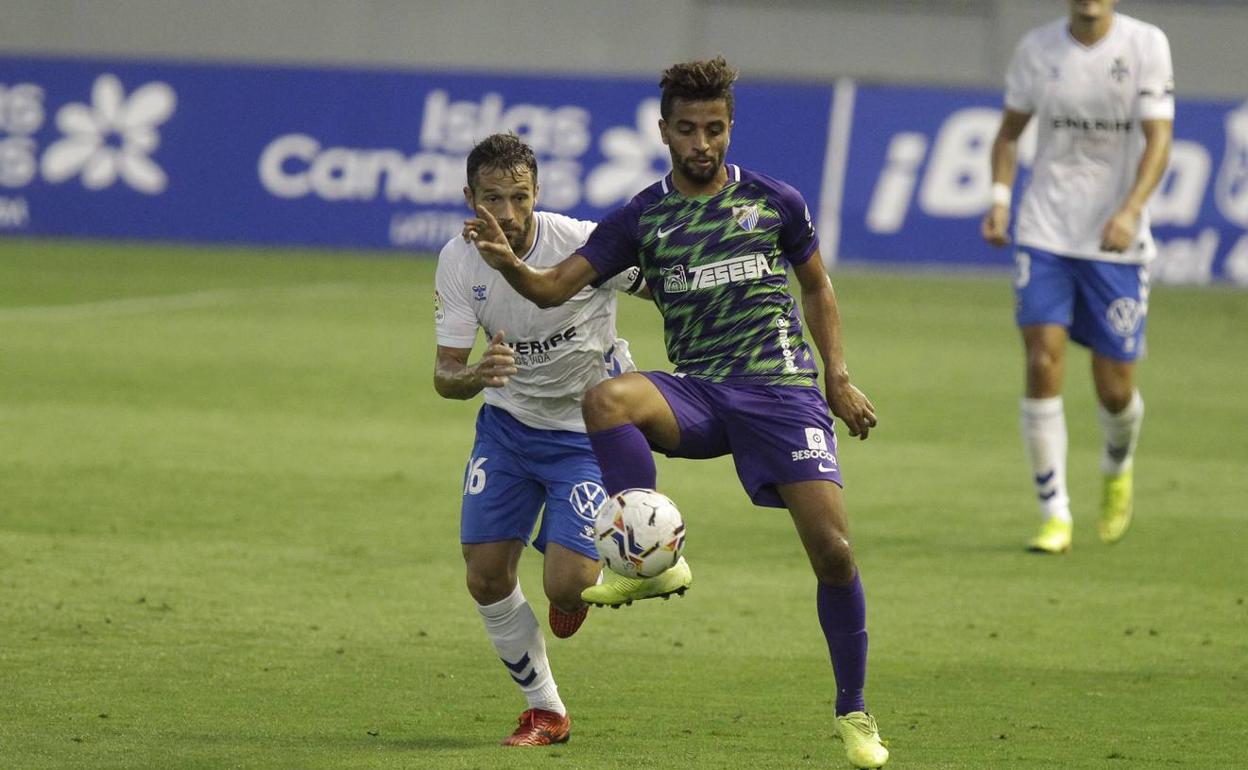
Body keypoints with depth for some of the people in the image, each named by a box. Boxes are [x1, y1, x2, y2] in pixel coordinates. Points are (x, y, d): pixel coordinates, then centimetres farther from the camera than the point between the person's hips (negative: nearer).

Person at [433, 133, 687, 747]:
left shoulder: (586, 244, -23)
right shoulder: (459, 261, -13)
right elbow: (444, 376, -14)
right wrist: (476, 375, -38)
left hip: (588, 432, -4)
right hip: (507, 423, 4)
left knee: (565, 586, -16)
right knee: (486, 577, -3)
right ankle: (545, 712, 19)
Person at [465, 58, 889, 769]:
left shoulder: (775, 202, 8)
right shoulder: (642, 220, 7)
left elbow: (817, 288, 21)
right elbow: (558, 286, 0)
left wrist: (839, 378, 10)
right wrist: (512, 266, -22)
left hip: (781, 388, -1)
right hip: (695, 392, 1)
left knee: (833, 548, -12)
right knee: (607, 399, -34)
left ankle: (854, 712, 6)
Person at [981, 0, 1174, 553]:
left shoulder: (1147, 45, -5)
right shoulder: (1037, 48, 2)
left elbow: (1158, 139, -10)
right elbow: (1009, 131, 15)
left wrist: (1130, 211, -25)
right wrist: (1000, 198, -2)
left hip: (1117, 243, -1)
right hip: (1044, 233, 1)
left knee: (1115, 387, 1)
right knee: (1043, 366, -13)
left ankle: (1117, 470, 36)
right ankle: (1054, 515, -4)